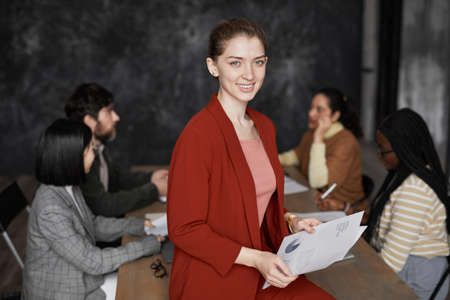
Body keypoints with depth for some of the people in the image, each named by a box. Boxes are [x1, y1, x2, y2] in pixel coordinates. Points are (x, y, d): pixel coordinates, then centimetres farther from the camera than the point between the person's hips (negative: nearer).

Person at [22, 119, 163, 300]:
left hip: (80, 280, 8)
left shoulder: (68, 187, -4)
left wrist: (139, 225, 2)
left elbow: (93, 224, 12)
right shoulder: (51, 210, -31)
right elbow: (92, 262, -25)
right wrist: (146, 246, -19)